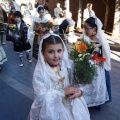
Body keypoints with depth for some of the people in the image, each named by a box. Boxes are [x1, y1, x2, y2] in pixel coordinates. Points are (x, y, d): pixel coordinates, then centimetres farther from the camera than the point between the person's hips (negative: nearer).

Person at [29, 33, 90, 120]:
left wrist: (79, 91, -18)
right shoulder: (40, 72, -16)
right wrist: (63, 92, -21)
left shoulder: (67, 65, -4)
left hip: (70, 105, 4)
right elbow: (41, 97, -21)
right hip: (51, 110, -3)